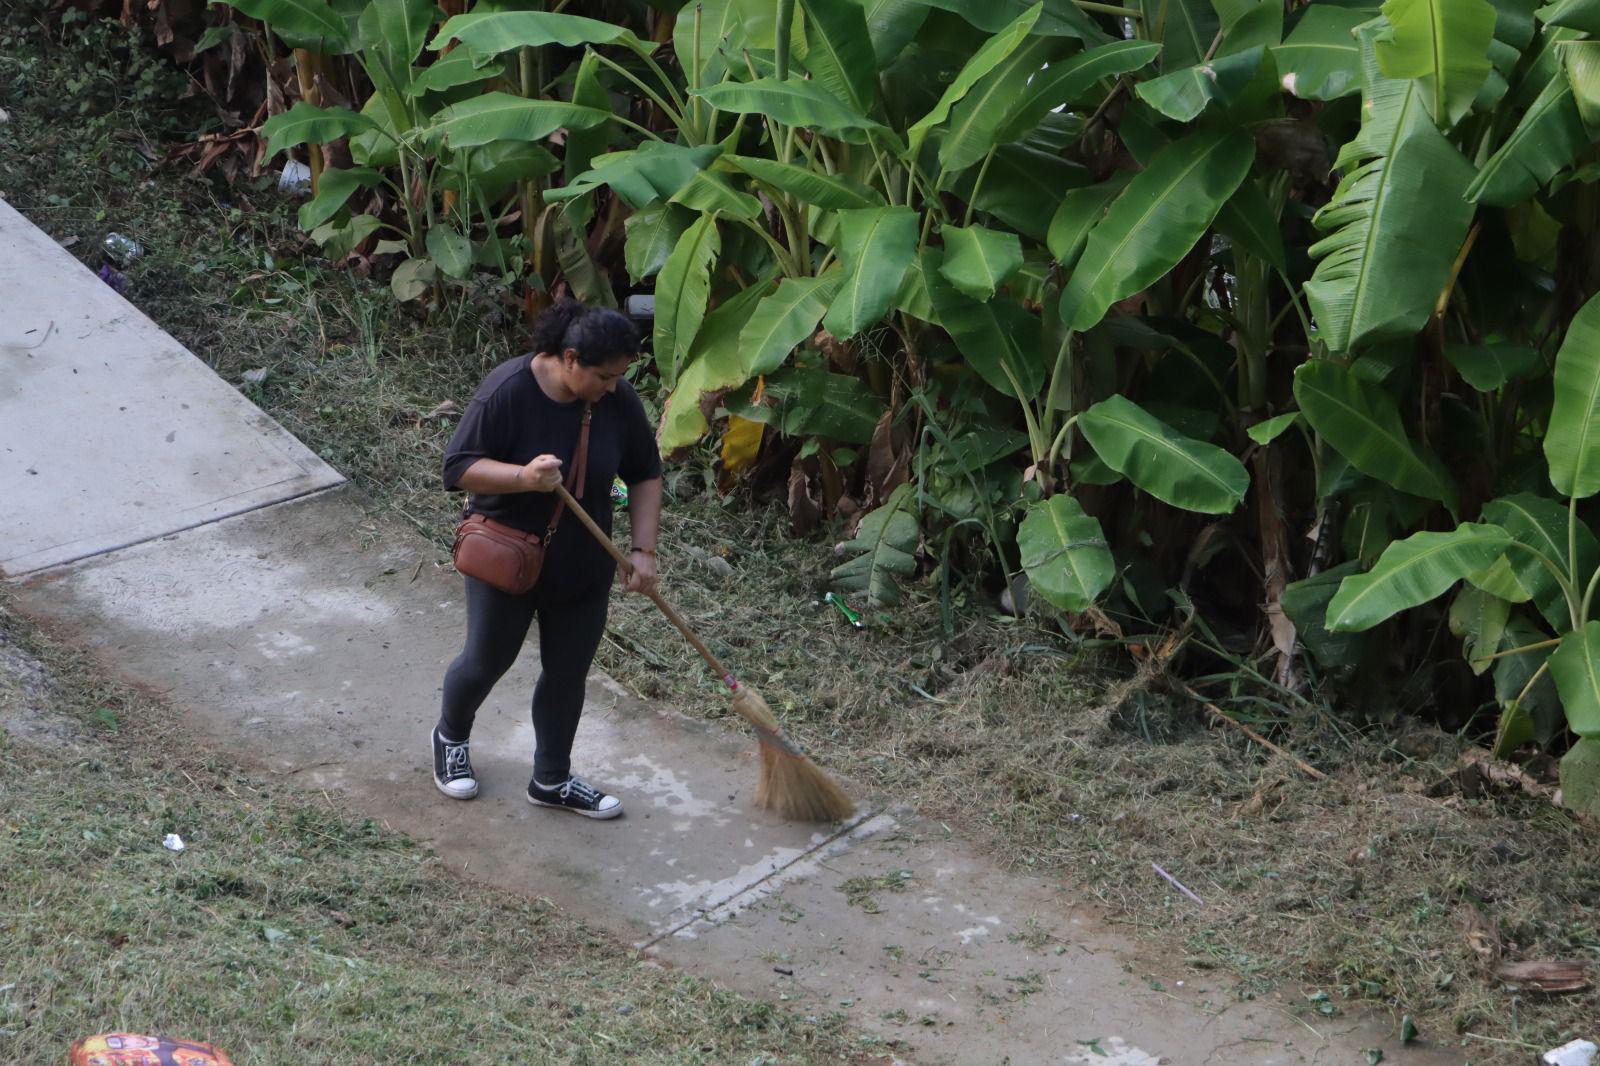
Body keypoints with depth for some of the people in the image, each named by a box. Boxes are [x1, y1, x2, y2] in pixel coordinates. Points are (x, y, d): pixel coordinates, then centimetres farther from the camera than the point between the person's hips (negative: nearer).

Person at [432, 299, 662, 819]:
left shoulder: (618, 400, -11)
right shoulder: (507, 391, -25)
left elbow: (645, 475, 2)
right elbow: (458, 468, -22)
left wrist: (644, 550, -7)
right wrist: (524, 477, -38)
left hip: (584, 565, 4)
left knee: (568, 673, 14)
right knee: (487, 660, 13)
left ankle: (552, 780, 33)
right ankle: (450, 737, 44)